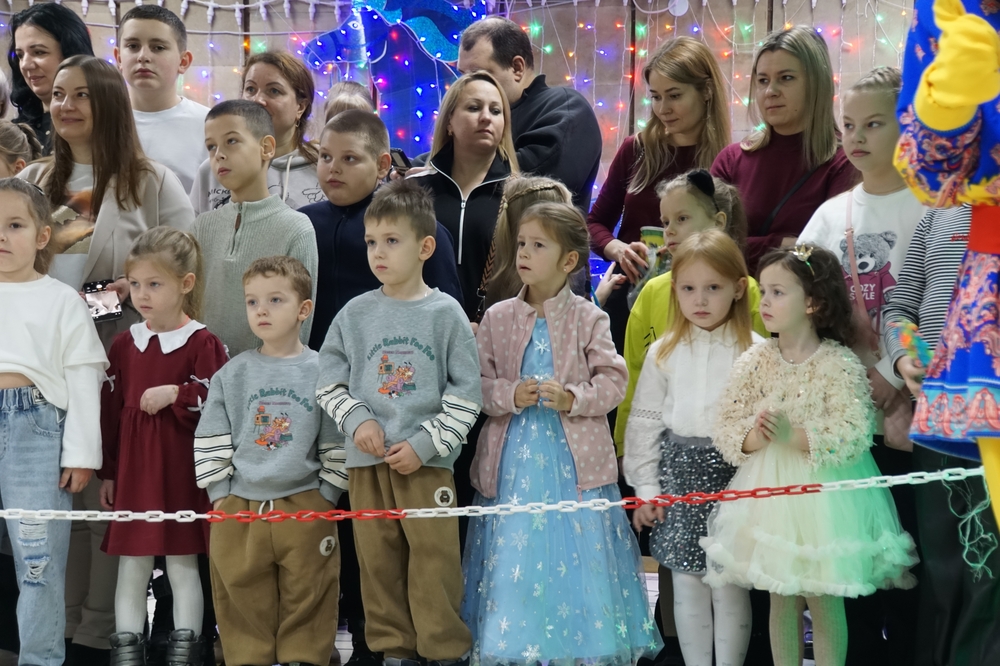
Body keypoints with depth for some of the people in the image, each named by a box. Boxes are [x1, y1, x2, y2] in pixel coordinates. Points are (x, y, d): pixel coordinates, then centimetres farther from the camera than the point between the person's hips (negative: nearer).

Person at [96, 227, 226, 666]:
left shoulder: (202, 344, -6)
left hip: (181, 471, -4)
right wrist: (107, 473, 10)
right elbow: (110, 411, 10)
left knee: (182, 566, 6)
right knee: (131, 566, 9)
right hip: (132, 469, 4)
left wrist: (175, 394, -21)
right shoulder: (125, 344, 8)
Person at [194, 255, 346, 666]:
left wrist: (326, 497, -1)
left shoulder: (323, 373, 0)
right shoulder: (231, 376, 3)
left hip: (306, 508, -1)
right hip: (238, 509, 1)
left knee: (306, 601, 6)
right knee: (244, 602, 7)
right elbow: (210, 442, 6)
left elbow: (336, 445, 3)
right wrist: (219, 494, 0)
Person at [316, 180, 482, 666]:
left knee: (435, 560, -2)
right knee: (378, 561, 7)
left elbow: (466, 393, -3)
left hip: (427, 462, -3)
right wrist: (357, 421, -7)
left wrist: (424, 444, -10)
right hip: (366, 463, 3)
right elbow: (329, 380, 10)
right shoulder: (355, 315, 6)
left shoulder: (445, 313, -1)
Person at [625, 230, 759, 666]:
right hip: (678, 471, 3)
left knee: (731, 588, 3)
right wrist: (645, 488, 7)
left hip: (733, 471, -3)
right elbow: (644, 423, 9)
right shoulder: (663, 353, 5)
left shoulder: (755, 352, -4)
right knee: (686, 586, 9)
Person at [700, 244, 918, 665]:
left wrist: (793, 435, -26)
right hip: (770, 491, 4)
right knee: (781, 600, 12)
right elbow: (725, 427, 0)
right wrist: (754, 437, -21)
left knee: (825, 602, 5)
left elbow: (853, 436, -18)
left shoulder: (839, 363, -10)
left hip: (823, 496, -3)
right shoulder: (755, 361, 1)